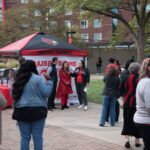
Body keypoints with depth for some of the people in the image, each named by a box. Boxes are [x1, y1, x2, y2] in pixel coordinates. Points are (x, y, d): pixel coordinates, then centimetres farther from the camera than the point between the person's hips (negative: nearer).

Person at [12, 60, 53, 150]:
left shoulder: (18, 80, 8)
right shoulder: (38, 79, -7)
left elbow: (13, 95, 14)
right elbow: (46, 93, -9)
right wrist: (49, 82, 3)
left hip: (21, 111, 4)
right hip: (37, 110, -4)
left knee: (25, 137, 8)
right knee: (38, 137, 3)